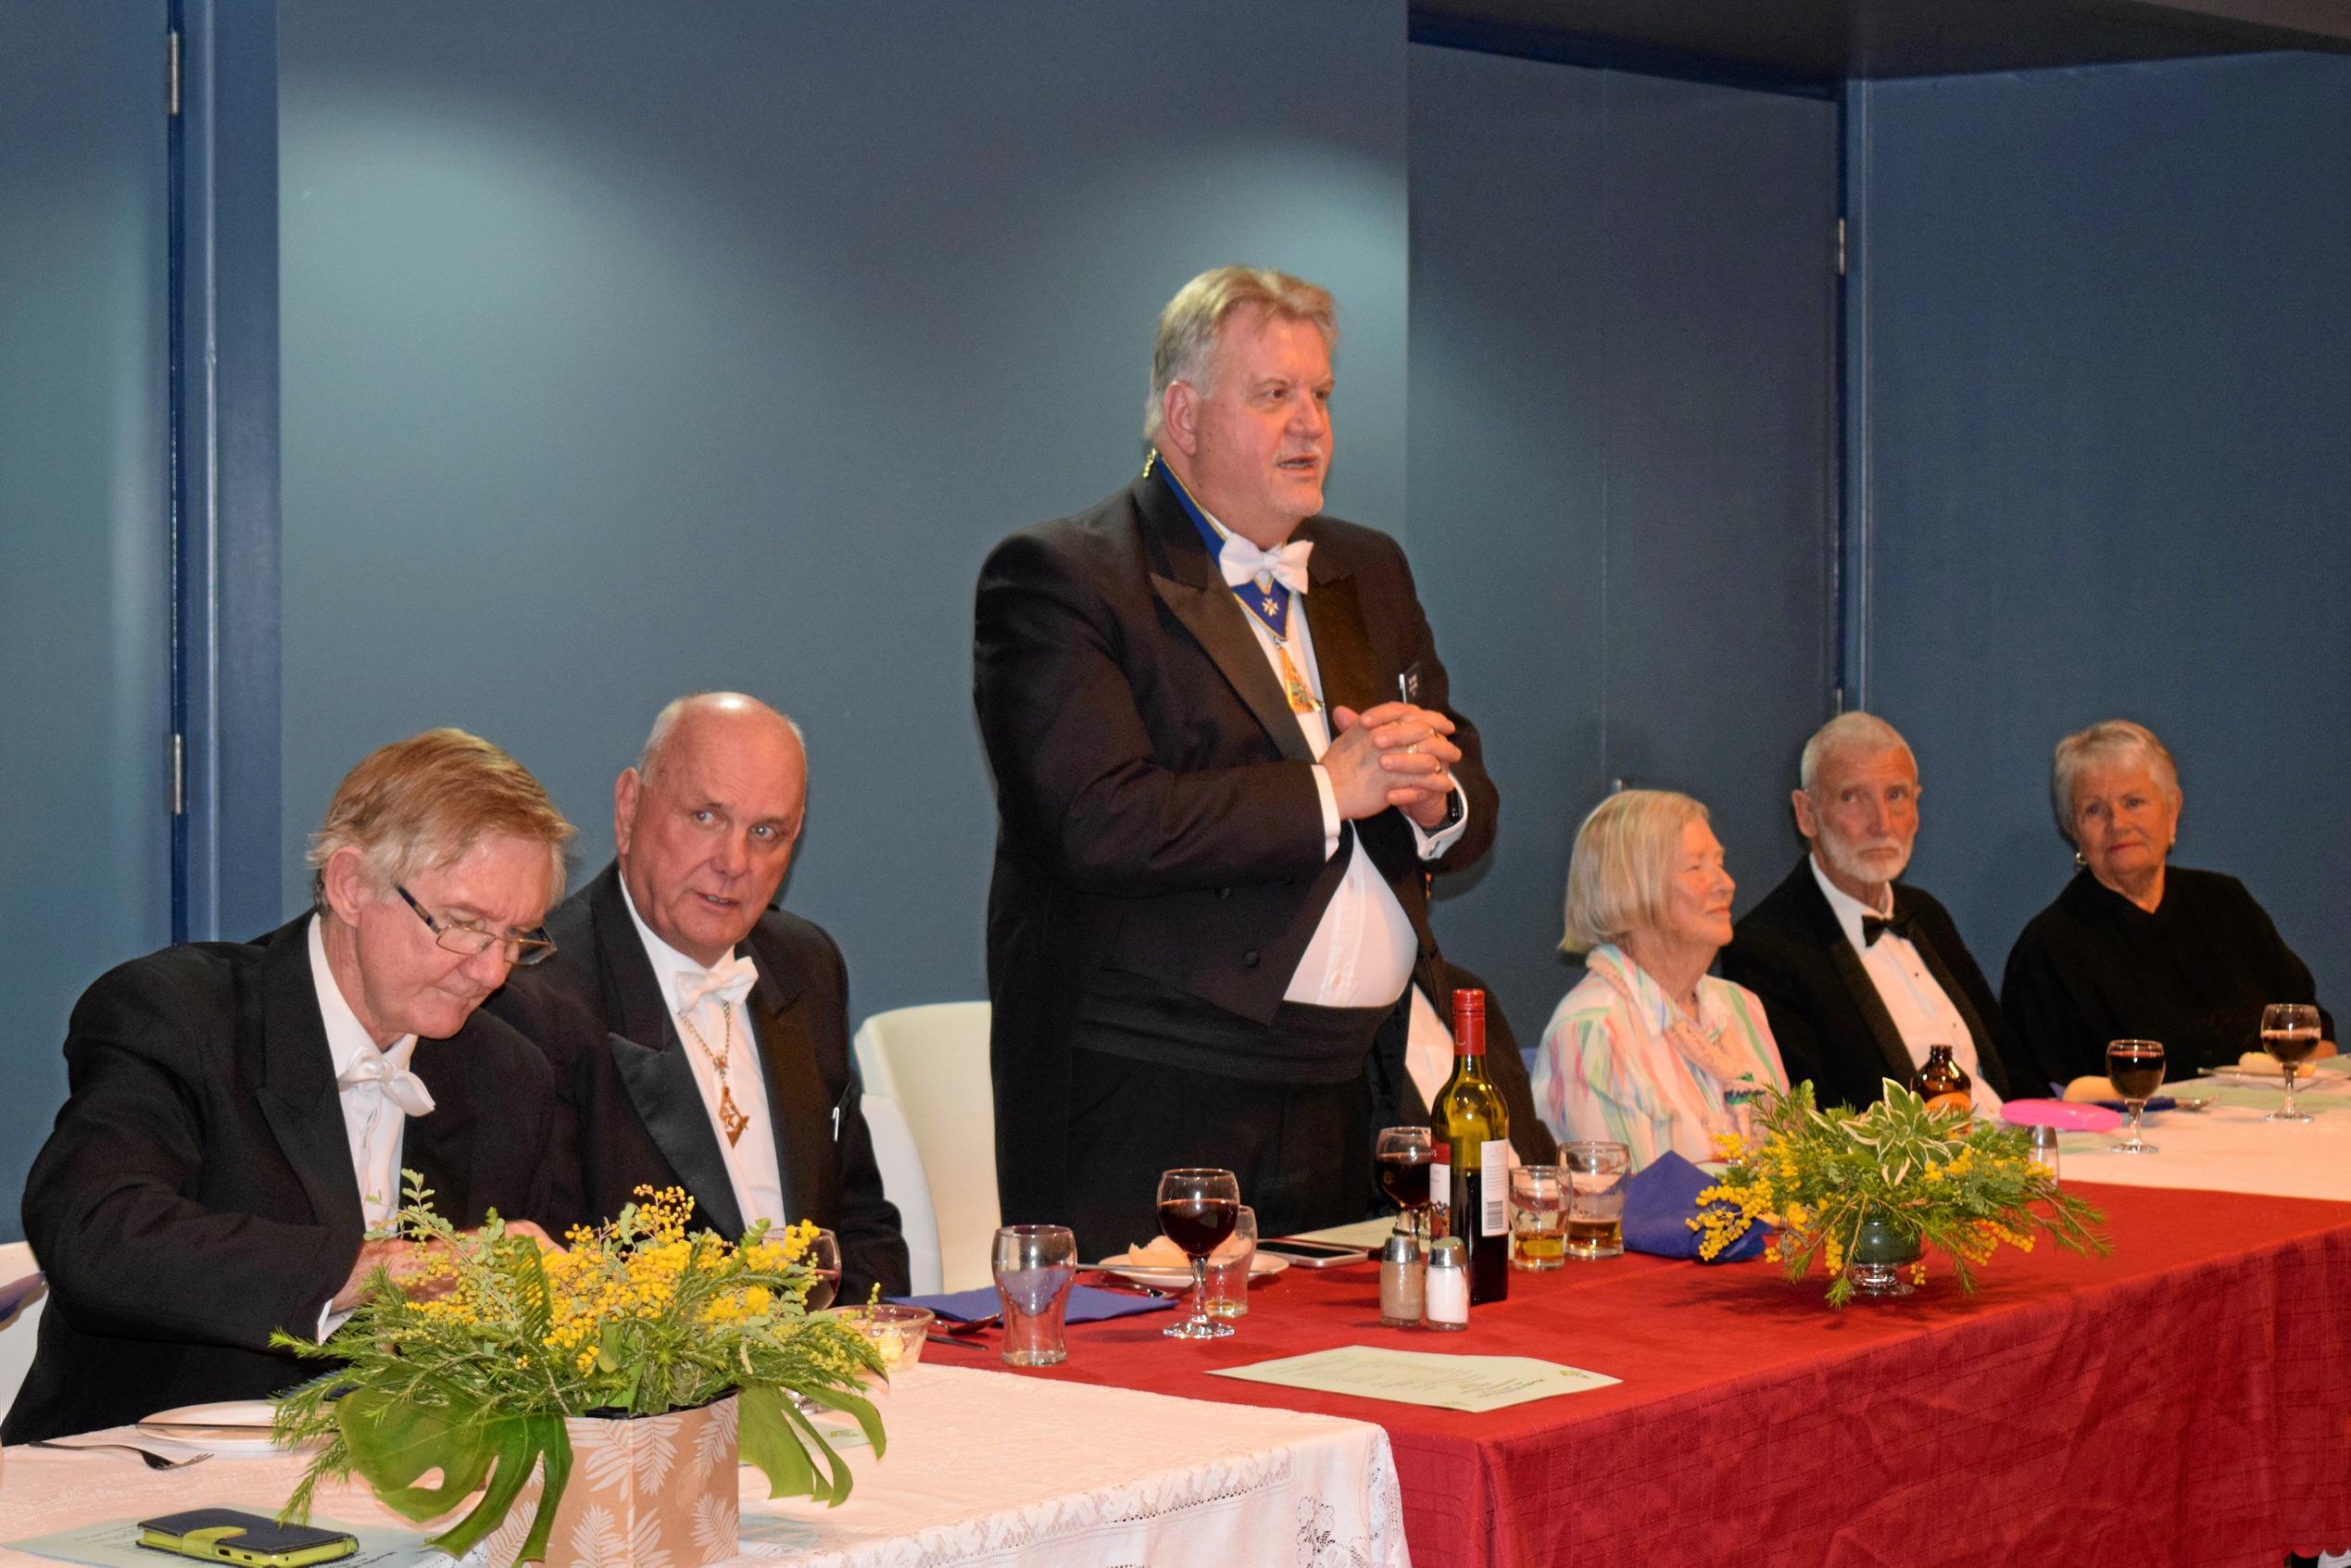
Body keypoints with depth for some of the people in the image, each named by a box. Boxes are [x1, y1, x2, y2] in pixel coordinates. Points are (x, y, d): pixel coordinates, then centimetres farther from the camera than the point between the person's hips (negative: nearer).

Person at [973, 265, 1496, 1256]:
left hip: (1353, 1100, 6)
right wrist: (1329, 789, -13)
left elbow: (1470, 812, 19)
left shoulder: (1369, 571, 18)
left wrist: (1430, 797, -5)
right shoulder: (1057, 579, -5)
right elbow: (1102, 825, -19)